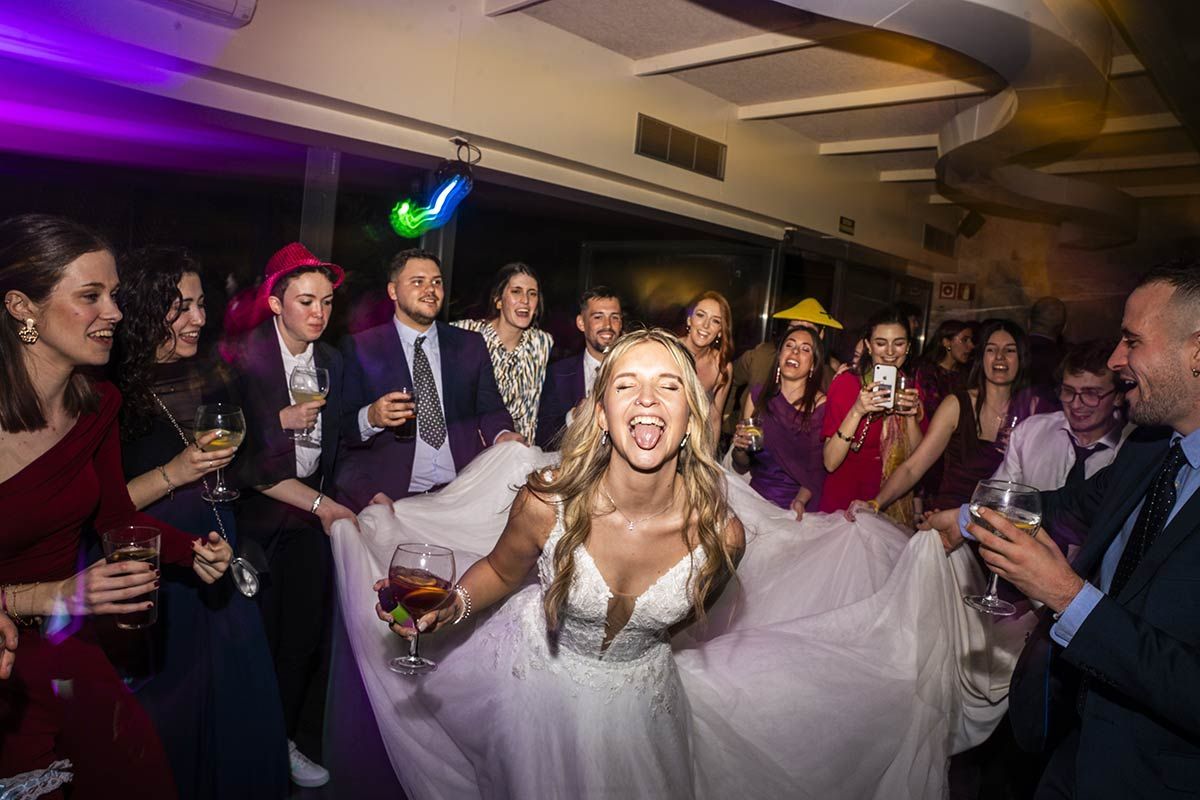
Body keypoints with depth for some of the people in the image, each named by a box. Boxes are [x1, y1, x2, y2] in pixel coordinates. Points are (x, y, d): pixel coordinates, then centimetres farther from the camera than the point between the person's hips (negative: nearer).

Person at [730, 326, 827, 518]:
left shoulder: (823, 405, -6)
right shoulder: (757, 395, 3)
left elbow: (820, 468, 2)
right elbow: (741, 467, 9)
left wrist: (801, 500, -14)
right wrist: (739, 448, -11)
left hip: (802, 506, -2)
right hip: (757, 496, 2)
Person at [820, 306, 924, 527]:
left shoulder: (911, 389, 6)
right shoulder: (846, 382, -7)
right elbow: (830, 463, -13)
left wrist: (911, 416, -11)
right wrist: (857, 412, -24)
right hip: (843, 501, -3)